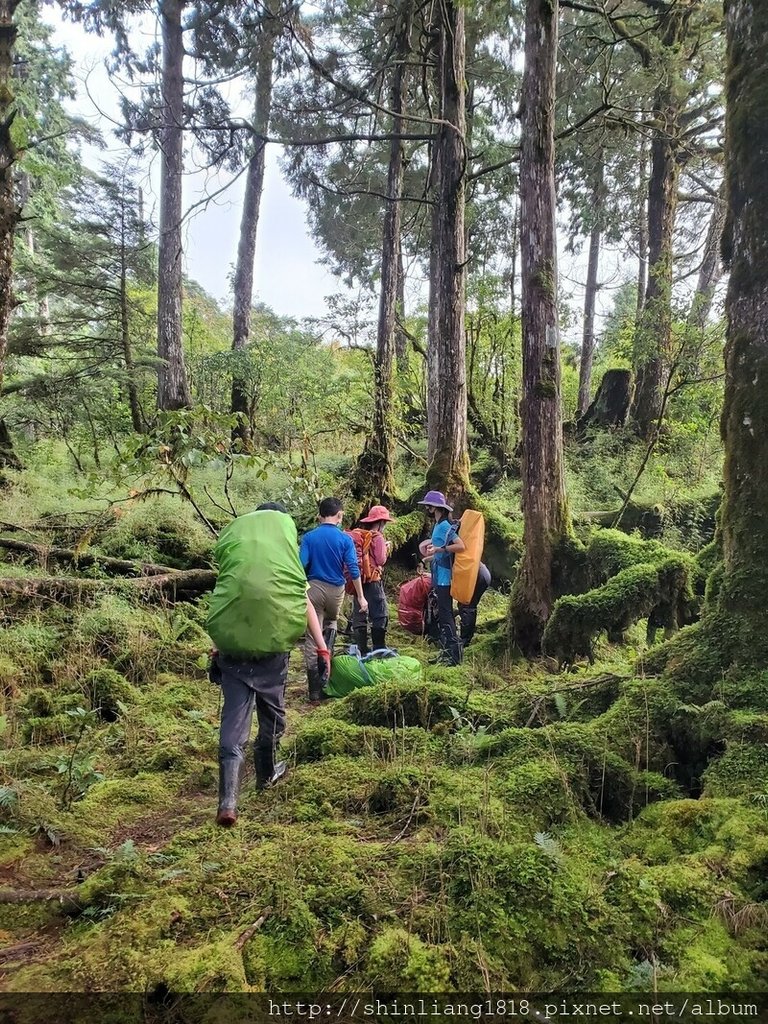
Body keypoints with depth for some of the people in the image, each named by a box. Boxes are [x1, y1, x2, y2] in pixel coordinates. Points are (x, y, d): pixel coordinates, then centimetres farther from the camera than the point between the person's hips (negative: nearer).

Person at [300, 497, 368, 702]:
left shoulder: (309, 537, -1)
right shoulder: (345, 539, -3)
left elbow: (301, 566, -7)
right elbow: (353, 569, -7)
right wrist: (360, 597, -1)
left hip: (314, 587, -1)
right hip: (335, 589, 1)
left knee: (312, 638, 2)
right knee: (331, 623, 31)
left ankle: (315, 691, 2)